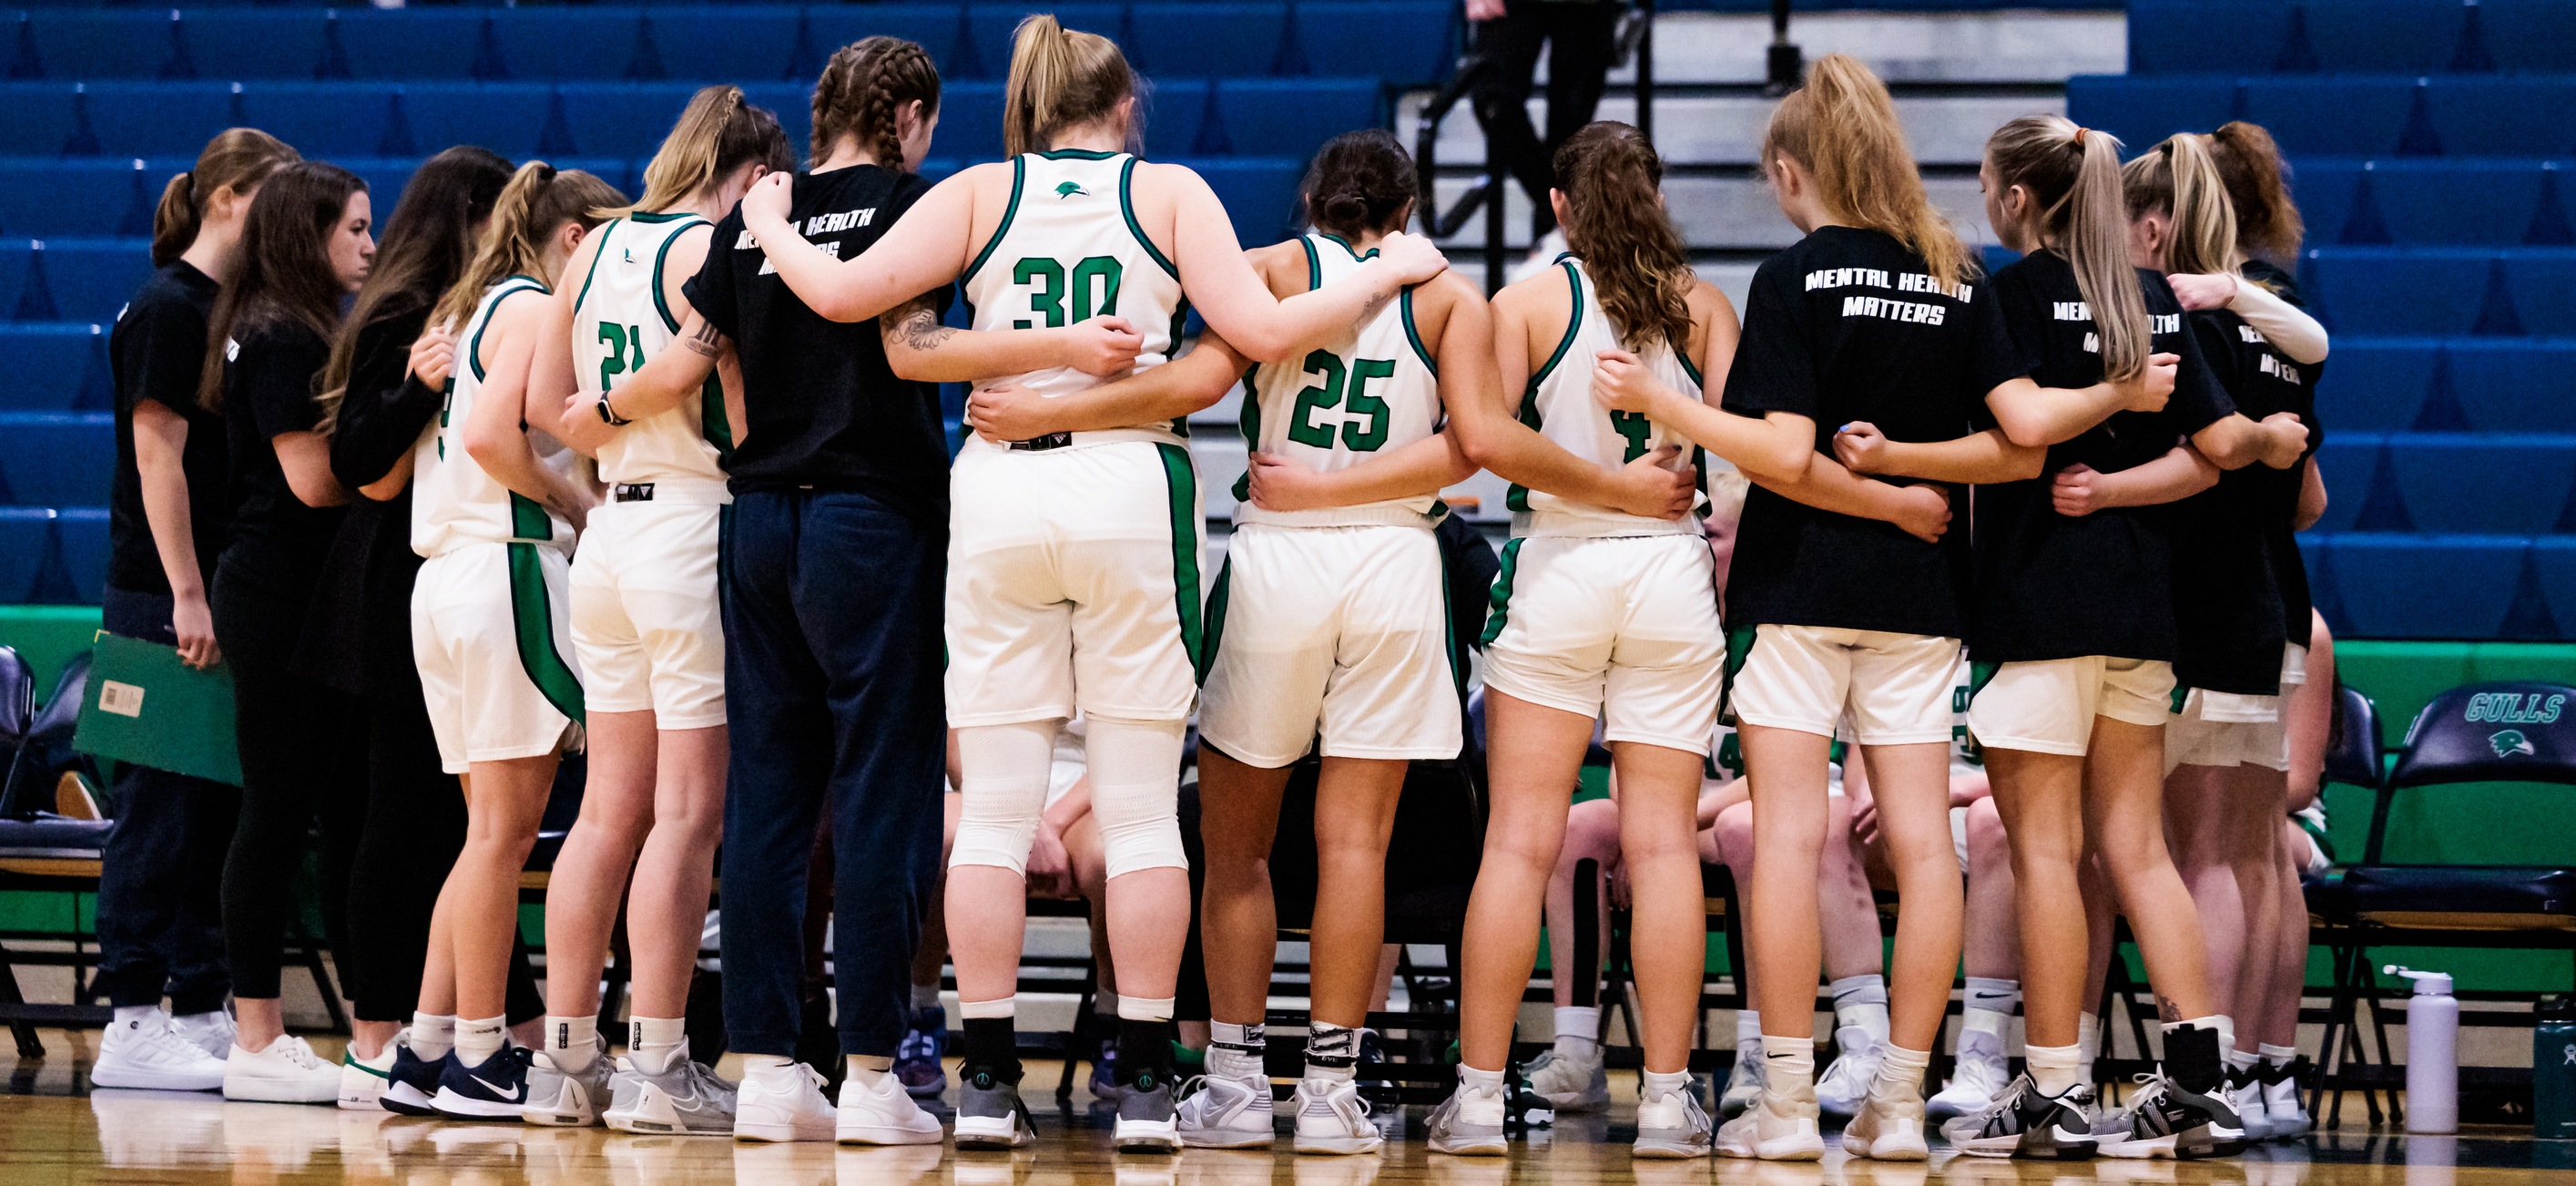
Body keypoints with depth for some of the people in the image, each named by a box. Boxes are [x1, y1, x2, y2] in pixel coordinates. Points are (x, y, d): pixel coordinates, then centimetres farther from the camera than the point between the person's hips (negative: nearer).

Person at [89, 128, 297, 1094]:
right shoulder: (167, 308, -9)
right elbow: (158, 454, -15)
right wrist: (187, 595, -19)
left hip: (228, 594, 8)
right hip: (164, 594, -8)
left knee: (221, 804, 8)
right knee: (162, 807, -6)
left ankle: (201, 1013, 13)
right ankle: (134, 1025, -4)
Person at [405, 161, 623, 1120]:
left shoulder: (472, 310, 22)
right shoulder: (534, 307, -6)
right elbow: (492, 436, -19)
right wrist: (583, 504, -10)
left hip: (447, 574, 9)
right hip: (510, 566, -9)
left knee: (490, 829, 12)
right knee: (506, 827, -7)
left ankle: (430, 1047, 10)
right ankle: (480, 1059, -7)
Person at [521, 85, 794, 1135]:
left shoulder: (598, 246, 12)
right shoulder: (714, 251, -10)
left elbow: (546, 400, 15)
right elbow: (741, 416, -15)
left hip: (612, 529, 8)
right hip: (698, 527, -8)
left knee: (611, 807, 12)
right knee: (688, 811, -4)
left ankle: (565, 1058, 13)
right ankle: (657, 1068, -4)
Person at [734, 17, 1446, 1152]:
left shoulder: (981, 193, 9)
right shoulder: (1168, 191, 7)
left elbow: (846, 292, -2)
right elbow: (1263, 332, -3)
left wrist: (773, 230, 18)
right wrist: (1387, 271, 12)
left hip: (997, 489, 1)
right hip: (1129, 484, -1)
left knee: (993, 807, 4)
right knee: (1142, 811, 3)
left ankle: (987, 1081, 2)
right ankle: (1145, 1084, 2)